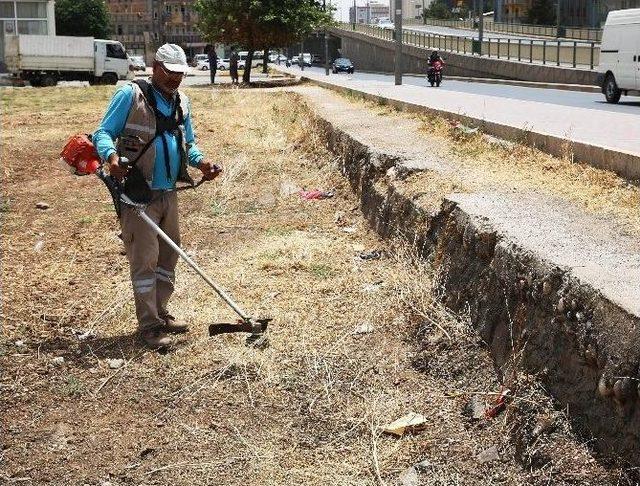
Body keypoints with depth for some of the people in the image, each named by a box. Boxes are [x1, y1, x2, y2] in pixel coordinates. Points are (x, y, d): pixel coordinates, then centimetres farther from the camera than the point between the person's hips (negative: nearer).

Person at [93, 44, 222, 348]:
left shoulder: (181, 103, 15)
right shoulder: (130, 95, -6)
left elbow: (188, 143, 23)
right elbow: (103, 133, -8)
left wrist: (200, 162, 2)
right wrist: (111, 155, -29)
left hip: (169, 194, 7)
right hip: (138, 194, -7)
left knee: (169, 255, 14)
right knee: (145, 259, -6)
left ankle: (160, 312, 28)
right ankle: (149, 325, 1)